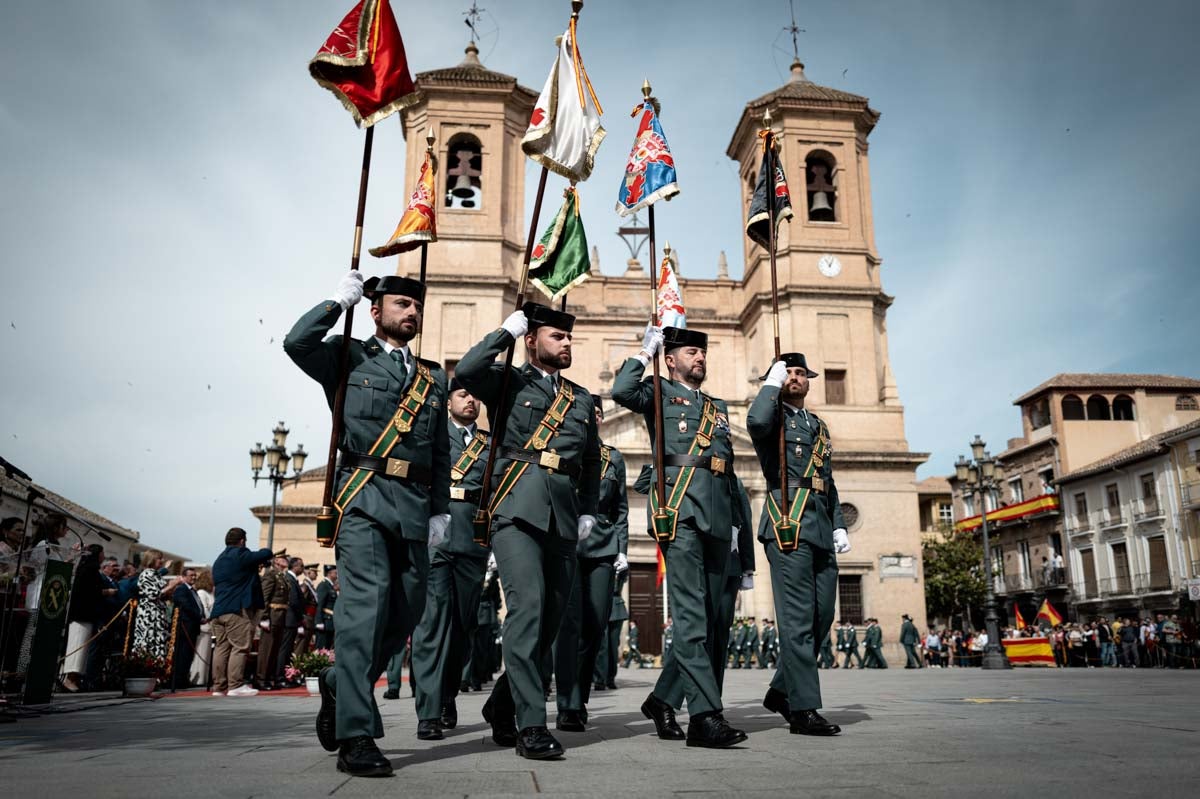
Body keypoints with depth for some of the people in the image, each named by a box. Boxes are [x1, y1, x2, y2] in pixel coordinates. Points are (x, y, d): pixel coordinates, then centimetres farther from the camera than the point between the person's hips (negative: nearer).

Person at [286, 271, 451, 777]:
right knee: (365, 603, -14)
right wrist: (340, 300, 1)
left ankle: (340, 684, 31)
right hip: (364, 496, -5)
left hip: (414, 507, 5)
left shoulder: (433, 378, 22)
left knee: (406, 611, 6)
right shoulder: (349, 358, 11)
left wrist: (440, 509, 12)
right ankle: (357, 736, -10)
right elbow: (297, 343, -10)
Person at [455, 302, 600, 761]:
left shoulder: (582, 400, 23)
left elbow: (592, 462, 26)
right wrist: (506, 330, -3)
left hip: (562, 516, 5)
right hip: (517, 507, -5)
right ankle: (530, 724, -11)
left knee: (551, 616, 7)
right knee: (527, 607, -17)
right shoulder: (509, 383, 9)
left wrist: (589, 511, 15)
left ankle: (502, 706, 26)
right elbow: (467, 371, -11)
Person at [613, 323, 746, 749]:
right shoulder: (660, 393, 11)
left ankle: (664, 698, 19)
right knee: (691, 613, -13)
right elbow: (622, 392, -12)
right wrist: (645, 351, 0)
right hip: (680, 509, -7)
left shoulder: (718, 407, 30)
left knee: (707, 616, 6)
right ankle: (706, 714, -16)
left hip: (716, 516, 7)